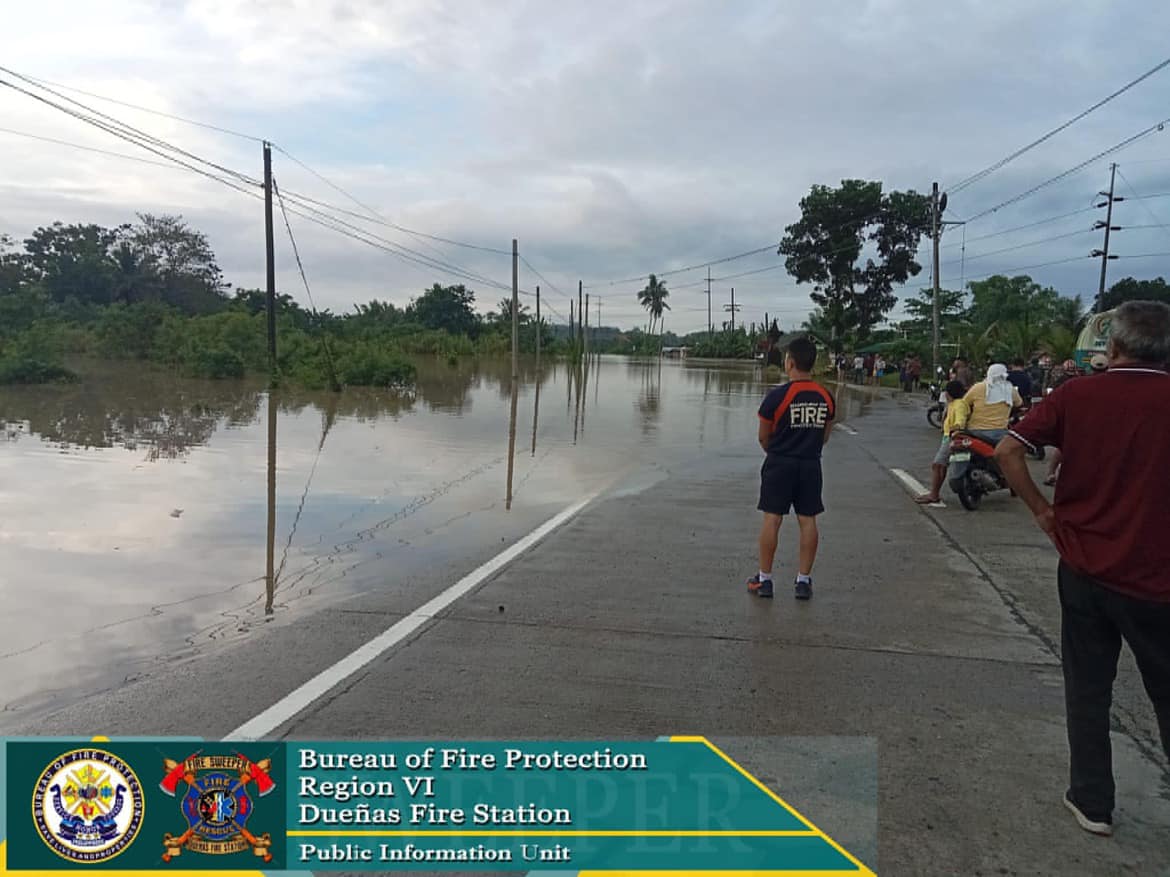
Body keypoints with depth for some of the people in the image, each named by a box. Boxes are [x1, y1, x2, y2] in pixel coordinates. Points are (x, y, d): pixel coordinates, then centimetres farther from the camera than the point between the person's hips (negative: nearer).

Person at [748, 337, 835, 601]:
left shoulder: (777, 396, -12)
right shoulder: (826, 397, 2)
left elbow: (763, 436, -3)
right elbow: (825, 435, 10)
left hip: (780, 464, -4)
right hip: (811, 465, 4)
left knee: (772, 519, 2)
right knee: (808, 521, 7)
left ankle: (764, 579, 9)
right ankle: (804, 580, 13)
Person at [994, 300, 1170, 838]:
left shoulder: (1077, 396, -8)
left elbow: (1008, 451, -10)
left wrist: (1041, 509, 0)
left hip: (1085, 568, 1)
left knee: (1087, 690, 15)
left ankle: (1092, 801, 25)